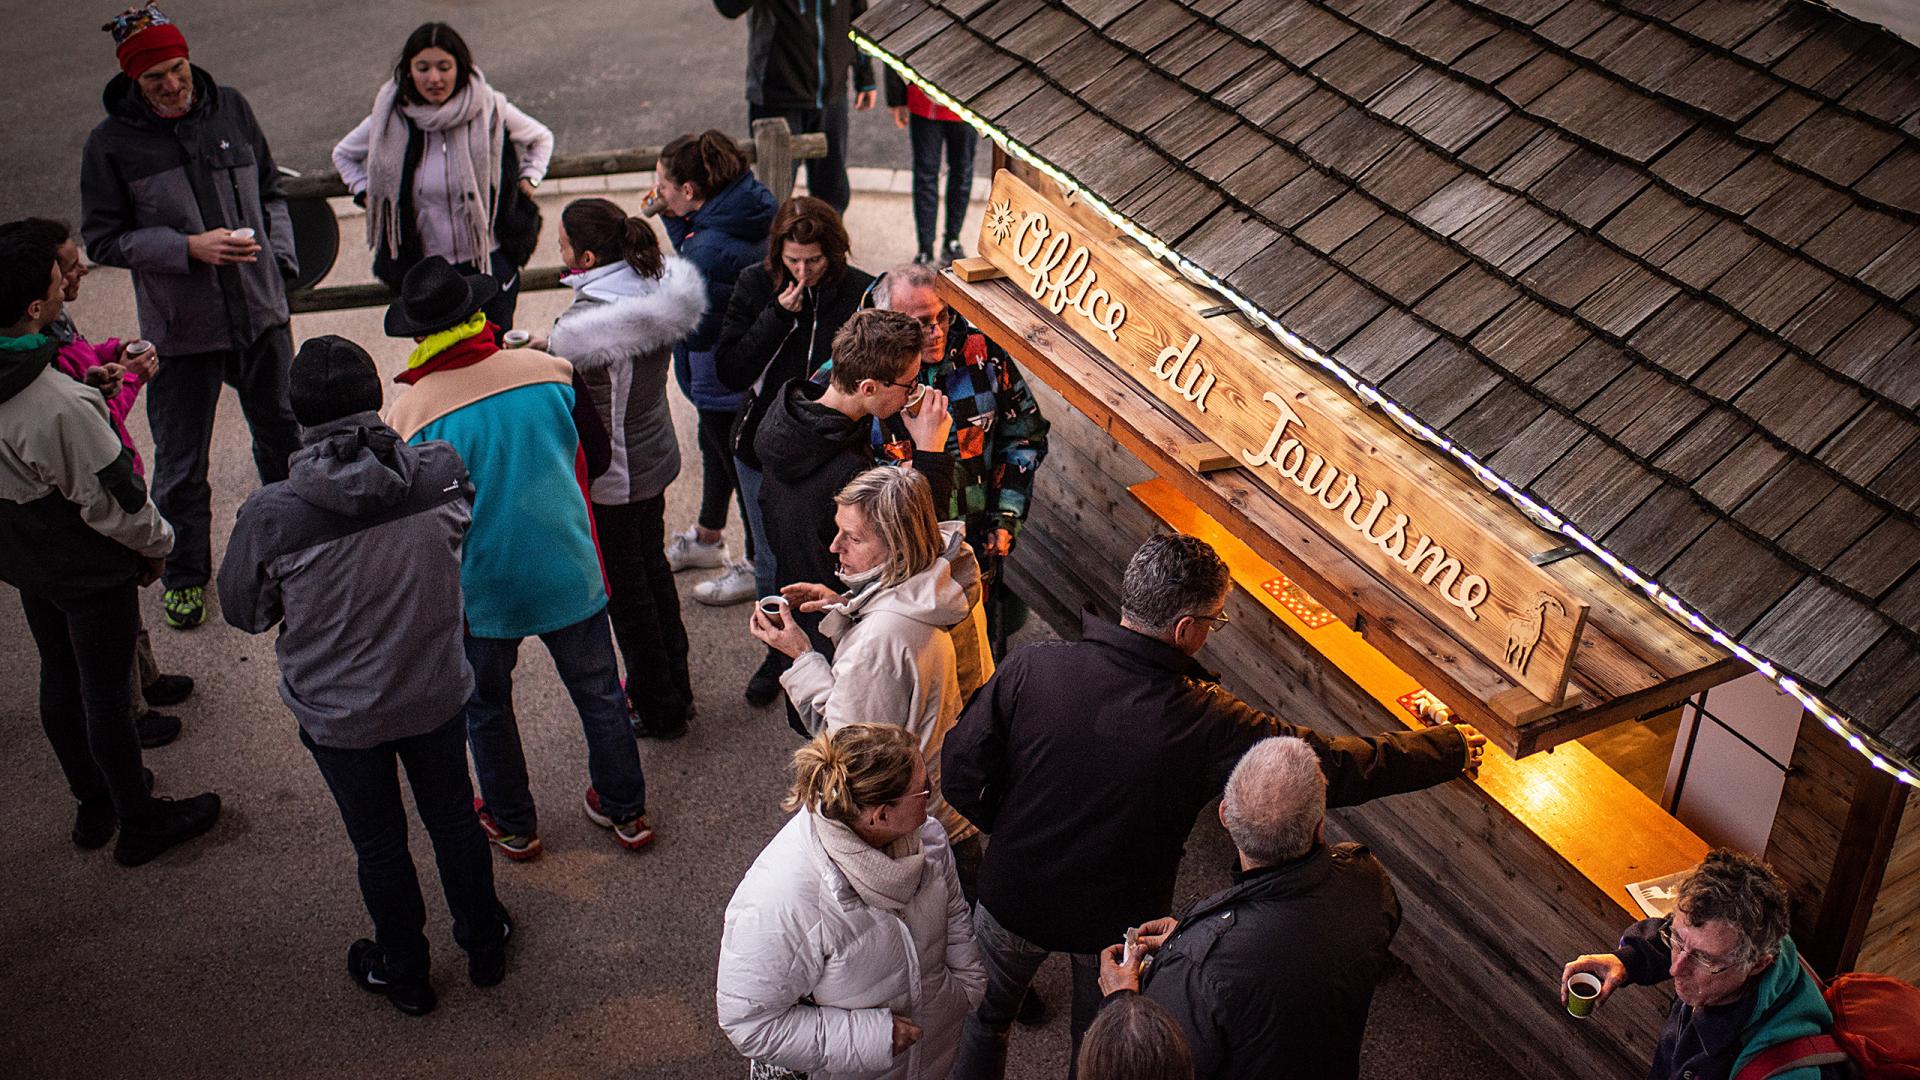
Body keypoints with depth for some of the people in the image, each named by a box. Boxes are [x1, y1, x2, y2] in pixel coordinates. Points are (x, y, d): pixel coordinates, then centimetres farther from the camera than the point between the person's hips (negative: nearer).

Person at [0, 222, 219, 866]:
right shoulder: (59, 406, -37)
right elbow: (110, 498, -24)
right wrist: (155, 544, -5)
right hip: (90, 569, -8)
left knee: (58, 675, 23)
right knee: (106, 690, 9)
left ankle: (94, 802, 43)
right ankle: (139, 822, 29)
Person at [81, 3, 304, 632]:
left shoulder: (230, 109, 1)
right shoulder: (112, 144, -9)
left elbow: (271, 194, 14)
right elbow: (103, 239, -7)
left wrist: (280, 260, 1)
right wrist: (189, 248, -19)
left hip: (260, 313, 3)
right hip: (180, 327, -3)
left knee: (282, 434, 19)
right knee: (180, 463, 7)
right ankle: (185, 575, 27)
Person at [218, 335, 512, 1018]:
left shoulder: (270, 515, -27)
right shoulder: (439, 473, -22)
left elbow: (244, 612, -9)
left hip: (338, 713, -1)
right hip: (435, 692, 2)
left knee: (378, 844, 21)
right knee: (453, 819, 24)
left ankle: (404, 973, 42)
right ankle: (484, 944, 45)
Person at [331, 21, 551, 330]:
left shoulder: (492, 111, -8)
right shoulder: (390, 120, -4)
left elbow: (541, 138, 13)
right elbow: (343, 154, 18)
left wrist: (527, 182, 1)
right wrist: (365, 193, 5)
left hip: (489, 261, -1)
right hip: (424, 267, 1)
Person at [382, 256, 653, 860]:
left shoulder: (411, 414, -16)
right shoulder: (547, 370, -9)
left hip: (481, 588, -2)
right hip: (568, 572, 2)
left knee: (487, 708, 21)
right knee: (599, 693, 19)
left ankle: (513, 826, 35)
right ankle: (625, 811, 33)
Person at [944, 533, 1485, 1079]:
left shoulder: (1031, 669, -26)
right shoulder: (1210, 723, -29)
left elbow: (961, 769, -17)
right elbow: (1340, 767, -19)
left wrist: (1010, 827, 5)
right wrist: (1453, 749, -3)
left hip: (1013, 899, 1)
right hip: (1118, 922, -1)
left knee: (987, 1012, 31)